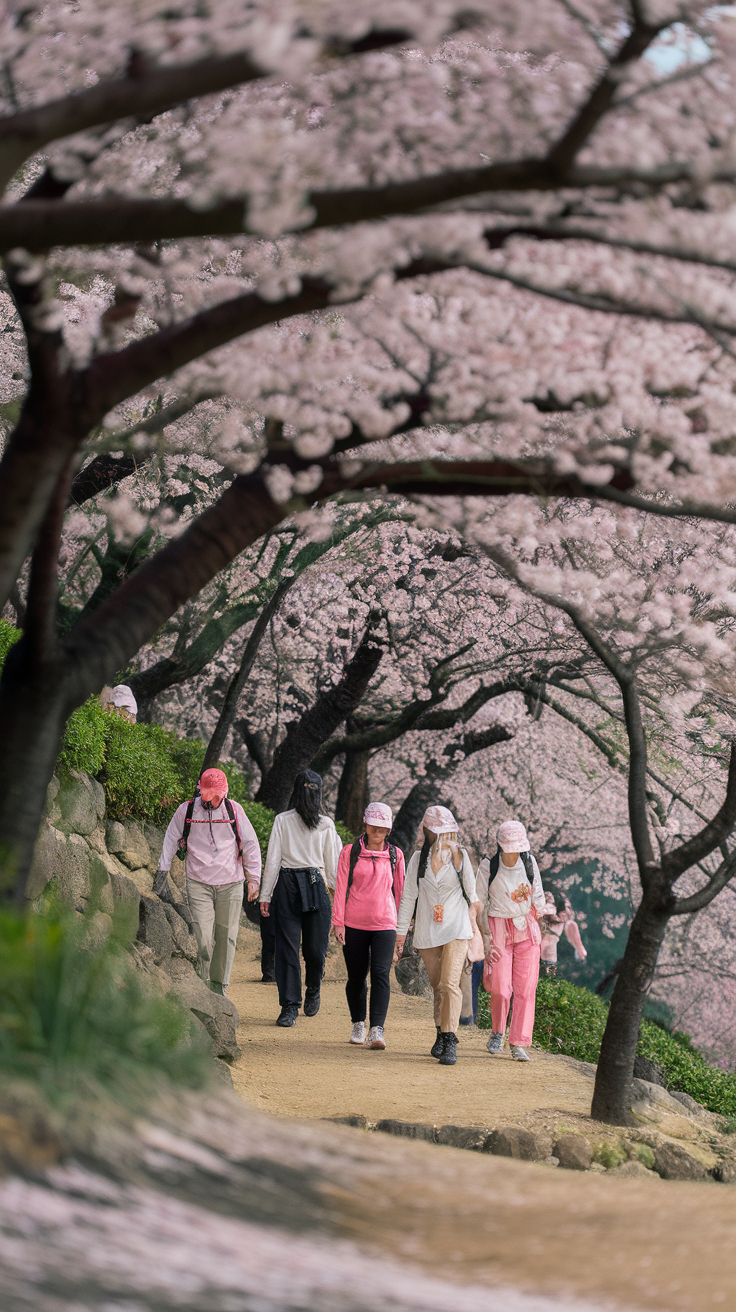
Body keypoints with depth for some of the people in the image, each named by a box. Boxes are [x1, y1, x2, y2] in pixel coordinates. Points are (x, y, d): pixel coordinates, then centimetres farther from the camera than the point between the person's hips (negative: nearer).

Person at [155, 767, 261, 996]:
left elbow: (250, 845, 7)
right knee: (204, 937, -12)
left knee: (226, 937, 3)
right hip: (198, 883, -1)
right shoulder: (186, 810, 0)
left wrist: (253, 879, 2)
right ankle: (205, 983, -3)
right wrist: (163, 871, 7)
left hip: (230, 884, 1)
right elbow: (171, 840, 11)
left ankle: (220, 985, 15)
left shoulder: (234, 810, 1)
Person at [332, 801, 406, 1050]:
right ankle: (358, 1025, 25)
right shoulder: (350, 852, 3)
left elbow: (400, 890, 13)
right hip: (354, 924, 0)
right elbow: (341, 888, 2)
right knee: (356, 977, 7)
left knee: (381, 974, -14)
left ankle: (377, 1030, -19)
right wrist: (338, 922, -3)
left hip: (385, 924, 0)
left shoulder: (395, 855, 7)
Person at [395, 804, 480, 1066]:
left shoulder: (460, 856, 1)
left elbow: (471, 889, 13)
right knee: (437, 986, 8)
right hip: (427, 931, 2)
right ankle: (441, 1034, 24)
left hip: (456, 928, -2)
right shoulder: (419, 859, 4)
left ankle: (450, 1042, -19)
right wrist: (401, 932, 6)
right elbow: (408, 896, 7)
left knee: (449, 983, -15)